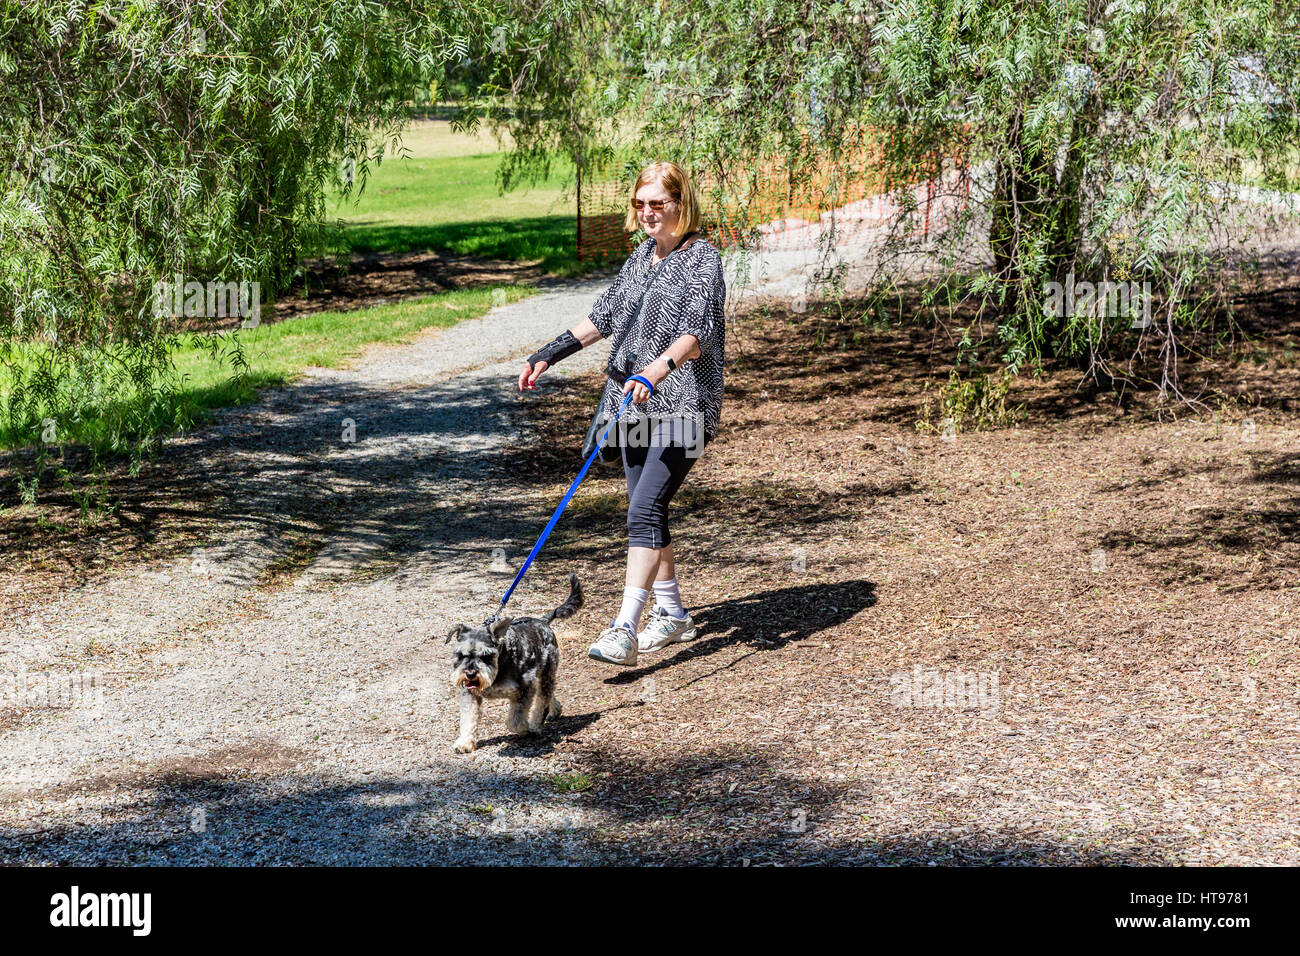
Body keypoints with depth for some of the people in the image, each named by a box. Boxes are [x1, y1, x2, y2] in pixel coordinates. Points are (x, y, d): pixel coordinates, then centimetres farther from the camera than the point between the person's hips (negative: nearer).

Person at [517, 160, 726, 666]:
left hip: (681, 404, -8)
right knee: (647, 511, 12)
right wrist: (548, 354, 15)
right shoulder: (643, 254, 14)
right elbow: (605, 314, 21)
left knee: (645, 509, -17)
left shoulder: (703, 258, -9)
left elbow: (698, 331, -23)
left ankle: (624, 630, -20)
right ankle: (672, 614, 25)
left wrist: (656, 371, -39)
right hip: (634, 402, 8)